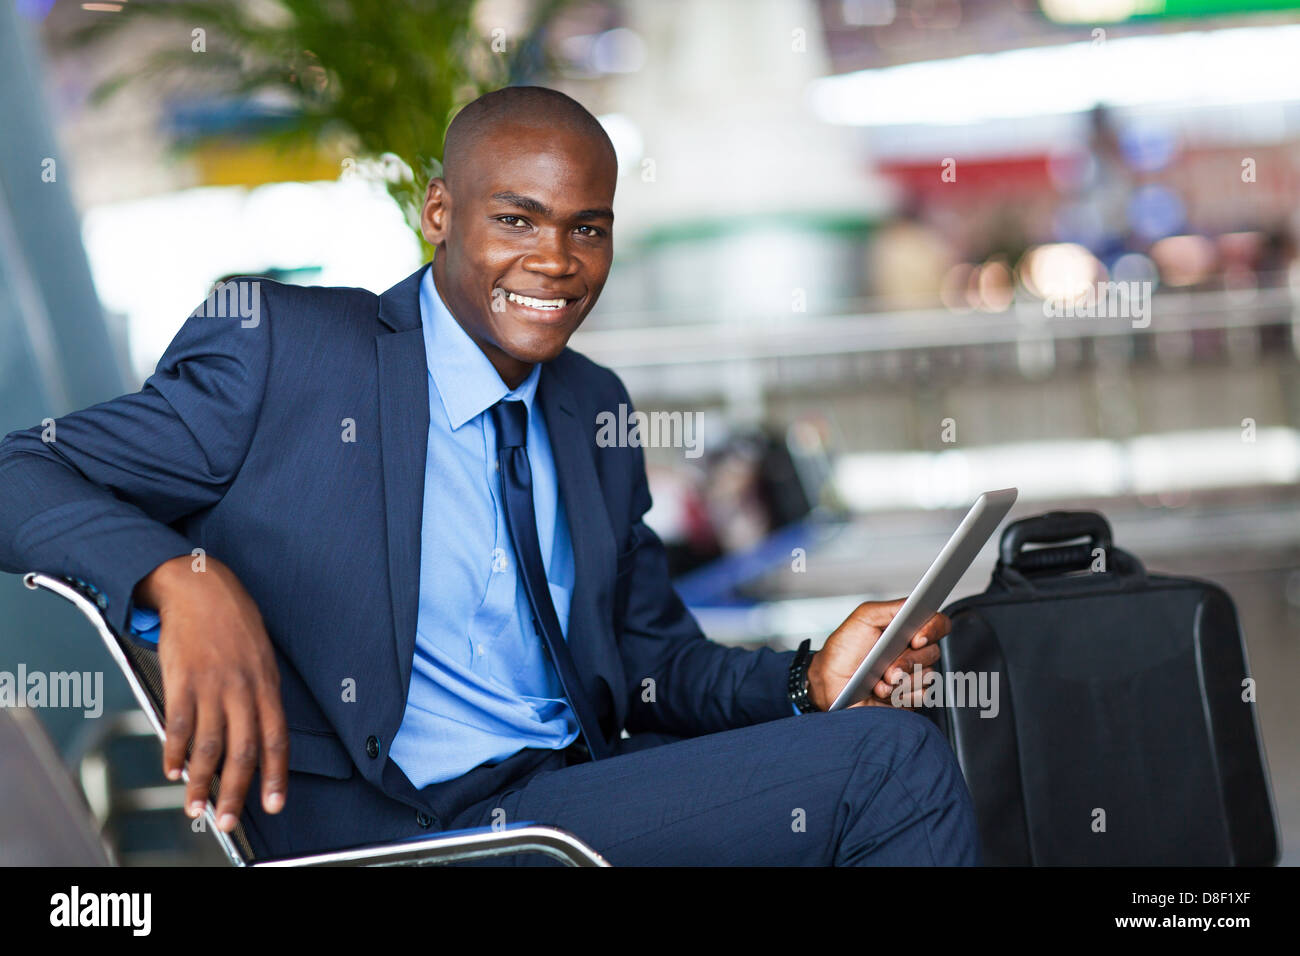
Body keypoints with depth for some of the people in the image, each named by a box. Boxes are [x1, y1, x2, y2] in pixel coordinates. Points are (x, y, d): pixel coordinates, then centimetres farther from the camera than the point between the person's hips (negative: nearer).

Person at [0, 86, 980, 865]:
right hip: (377, 828, -7)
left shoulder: (595, 407, 18)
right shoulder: (281, 350, -1)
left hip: (580, 790, 7)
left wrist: (811, 684, 0)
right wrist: (185, 579, -27)